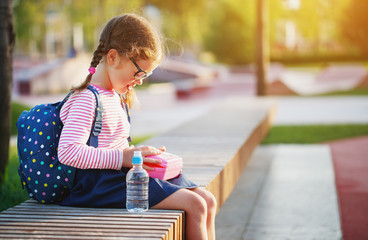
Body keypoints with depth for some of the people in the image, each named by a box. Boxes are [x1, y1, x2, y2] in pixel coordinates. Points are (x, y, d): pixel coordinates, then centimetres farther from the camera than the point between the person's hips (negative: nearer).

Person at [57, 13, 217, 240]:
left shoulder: (116, 96, 18)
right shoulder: (86, 100, -14)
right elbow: (68, 151, -25)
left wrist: (140, 152, 7)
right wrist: (123, 157, -24)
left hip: (123, 172, 10)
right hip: (103, 182, -10)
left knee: (208, 201, 0)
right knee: (195, 205, -19)